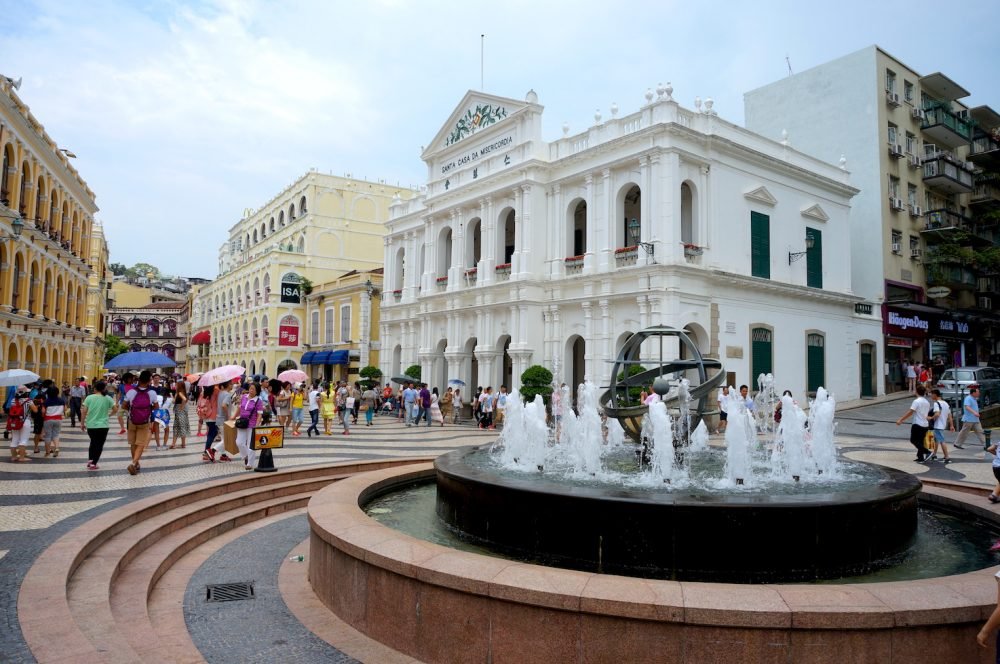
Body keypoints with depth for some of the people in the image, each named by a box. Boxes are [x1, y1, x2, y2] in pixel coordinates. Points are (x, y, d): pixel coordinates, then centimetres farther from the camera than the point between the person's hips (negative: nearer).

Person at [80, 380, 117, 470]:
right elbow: (115, 409, -4)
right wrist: (110, 414, 16)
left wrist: (82, 423, 5)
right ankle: (93, 463, 4)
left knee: (93, 442, 23)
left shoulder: (89, 398, -3)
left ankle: (90, 460, 16)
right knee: (99, 445, 7)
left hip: (91, 425, 2)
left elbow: (84, 411, -4)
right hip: (103, 426, -1)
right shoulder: (107, 398, -3)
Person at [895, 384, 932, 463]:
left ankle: (927, 452, -11)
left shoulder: (916, 401, -13)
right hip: (925, 425, 8)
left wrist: (900, 420, -18)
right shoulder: (927, 402, 11)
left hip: (917, 424, -8)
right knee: (920, 442, 13)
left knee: (913, 440, 1)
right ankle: (920, 458, 12)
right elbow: (928, 413, 15)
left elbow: (910, 412, -18)